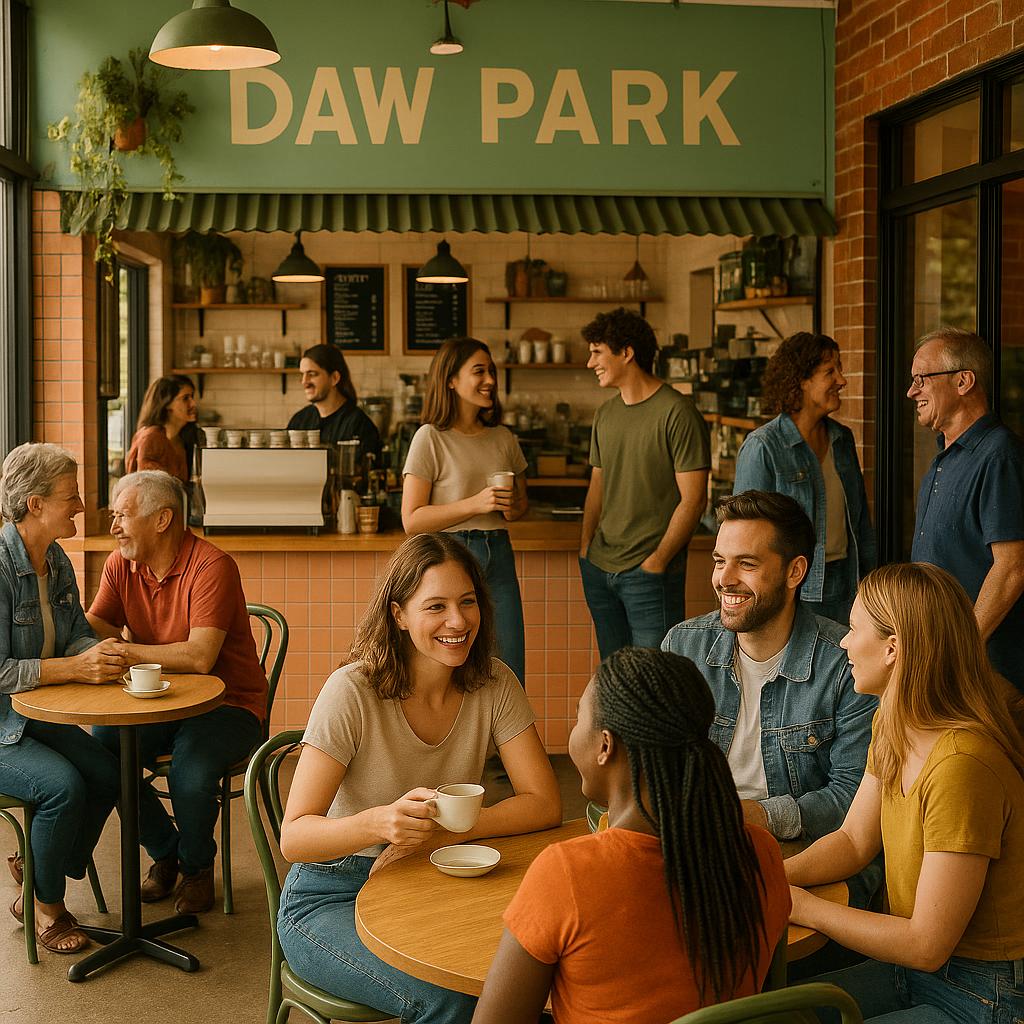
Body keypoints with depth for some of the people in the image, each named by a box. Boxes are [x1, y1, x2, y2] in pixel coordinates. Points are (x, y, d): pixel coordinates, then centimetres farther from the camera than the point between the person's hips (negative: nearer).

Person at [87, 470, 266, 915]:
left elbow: (200, 657, -28)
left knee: (191, 771, -32)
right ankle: (164, 852, 7)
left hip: (228, 705, -6)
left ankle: (197, 865, 4)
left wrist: (126, 652, -23)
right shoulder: (120, 565, 4)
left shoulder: (212, 566, -20)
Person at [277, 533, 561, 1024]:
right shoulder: (352, 692, -19)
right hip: (333, 897, -4)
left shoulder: (492, 684, -6)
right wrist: (382, 821, -41)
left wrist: (442, 831, -23)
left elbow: (545, 804, -9)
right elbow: (294, 837, -21)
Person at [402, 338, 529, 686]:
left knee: (510, 679, 4)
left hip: (498, 557, 5)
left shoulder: (503, 438, 12)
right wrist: (475, 504, -18)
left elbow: (522, 500, 24)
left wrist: (513, 508, 0)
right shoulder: (430, 438, -5)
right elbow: (412, 519, -9)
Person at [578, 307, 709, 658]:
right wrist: (585, 549, 8)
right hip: (599, 570, 7)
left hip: (650, 574, -7)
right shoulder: (604, 416, 12)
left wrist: (656, 562, -15)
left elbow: (693, 499, -13)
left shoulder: (677, 413, -11)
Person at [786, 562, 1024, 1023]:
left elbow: (928, 945, -24)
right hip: (911, 968, 8)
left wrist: (804, 907, -15)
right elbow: (854, 840, 10)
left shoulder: (961, 764, -29)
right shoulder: (891, 727, 1)